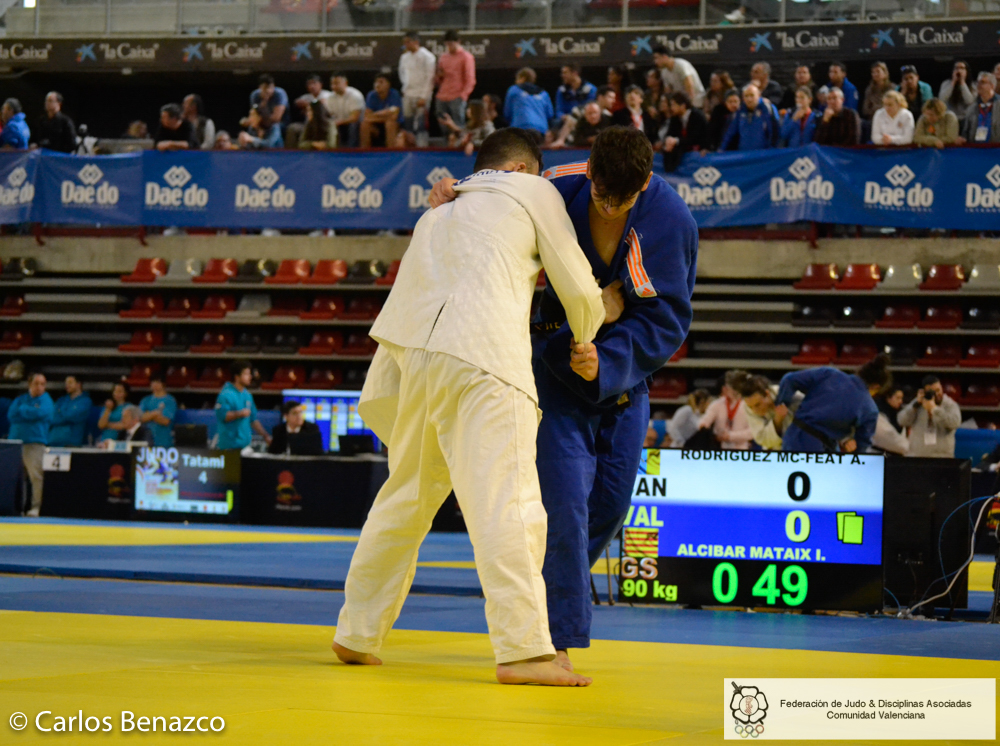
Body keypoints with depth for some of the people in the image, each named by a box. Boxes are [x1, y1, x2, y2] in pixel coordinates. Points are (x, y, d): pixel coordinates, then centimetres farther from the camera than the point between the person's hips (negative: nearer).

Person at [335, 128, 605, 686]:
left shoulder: (439, 214, 34)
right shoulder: (532, 192, 16)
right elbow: (577, 285, 16)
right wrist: (584, 336, 33)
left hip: (412, 348, 7)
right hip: (481, 356, -7)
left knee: (407, 497, 20)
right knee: (506, 502, -11)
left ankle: (358, 635, 27)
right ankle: (524, 650, -18)